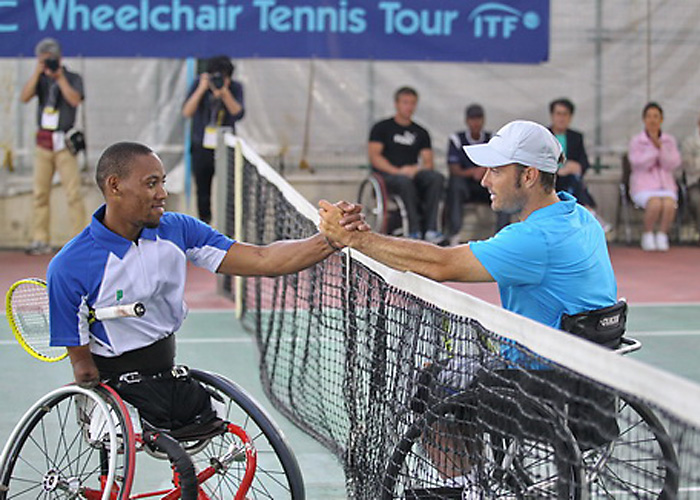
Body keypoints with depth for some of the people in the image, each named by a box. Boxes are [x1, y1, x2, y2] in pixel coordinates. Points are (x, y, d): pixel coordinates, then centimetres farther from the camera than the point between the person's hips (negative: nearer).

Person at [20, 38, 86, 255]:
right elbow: (24, 97, -4)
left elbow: (75, 100, -13)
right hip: (43, 142, 3)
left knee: (73, 192, -8)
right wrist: (37, 72, -10)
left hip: (64, 142, -3)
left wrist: (60, 77, -14)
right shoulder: (40, 79, 12)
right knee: (40, 193, 1)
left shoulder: (73, 78, 4)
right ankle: (40, 241, 4)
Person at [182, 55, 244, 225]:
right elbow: (186, 112, -15)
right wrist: (201, 89, -24)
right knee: (203, 191, 8)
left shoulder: (235, 88, -6)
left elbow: (238, 114, -18)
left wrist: (225, 93, -28)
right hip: (202, 148, 1)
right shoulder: (200, 83, -7)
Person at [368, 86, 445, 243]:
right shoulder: (381, 128, 9)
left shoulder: (421, 133, 20)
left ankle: (430, 227, -34)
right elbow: (374, 157, -3)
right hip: (387, 175, -4)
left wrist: (417, 169, -13)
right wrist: (397, 171, -16)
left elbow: (428, 162, 12)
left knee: (437, 177, -28)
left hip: (413, 173, 4)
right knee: (405, 181, -39)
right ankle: (414, 229, -36)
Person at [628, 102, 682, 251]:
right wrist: (653, 148, -14)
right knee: (655, 204, -35)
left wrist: (660, 146, -12)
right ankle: (647, 236, -11)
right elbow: (639, 163, -11)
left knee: (669, 204, -33)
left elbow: (673, 165, -3)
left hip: (665, 186, 2)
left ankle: (662, 235, -12)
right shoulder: (636, 141, 3)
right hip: (643, 187, -2)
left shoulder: (670, 141, 9)